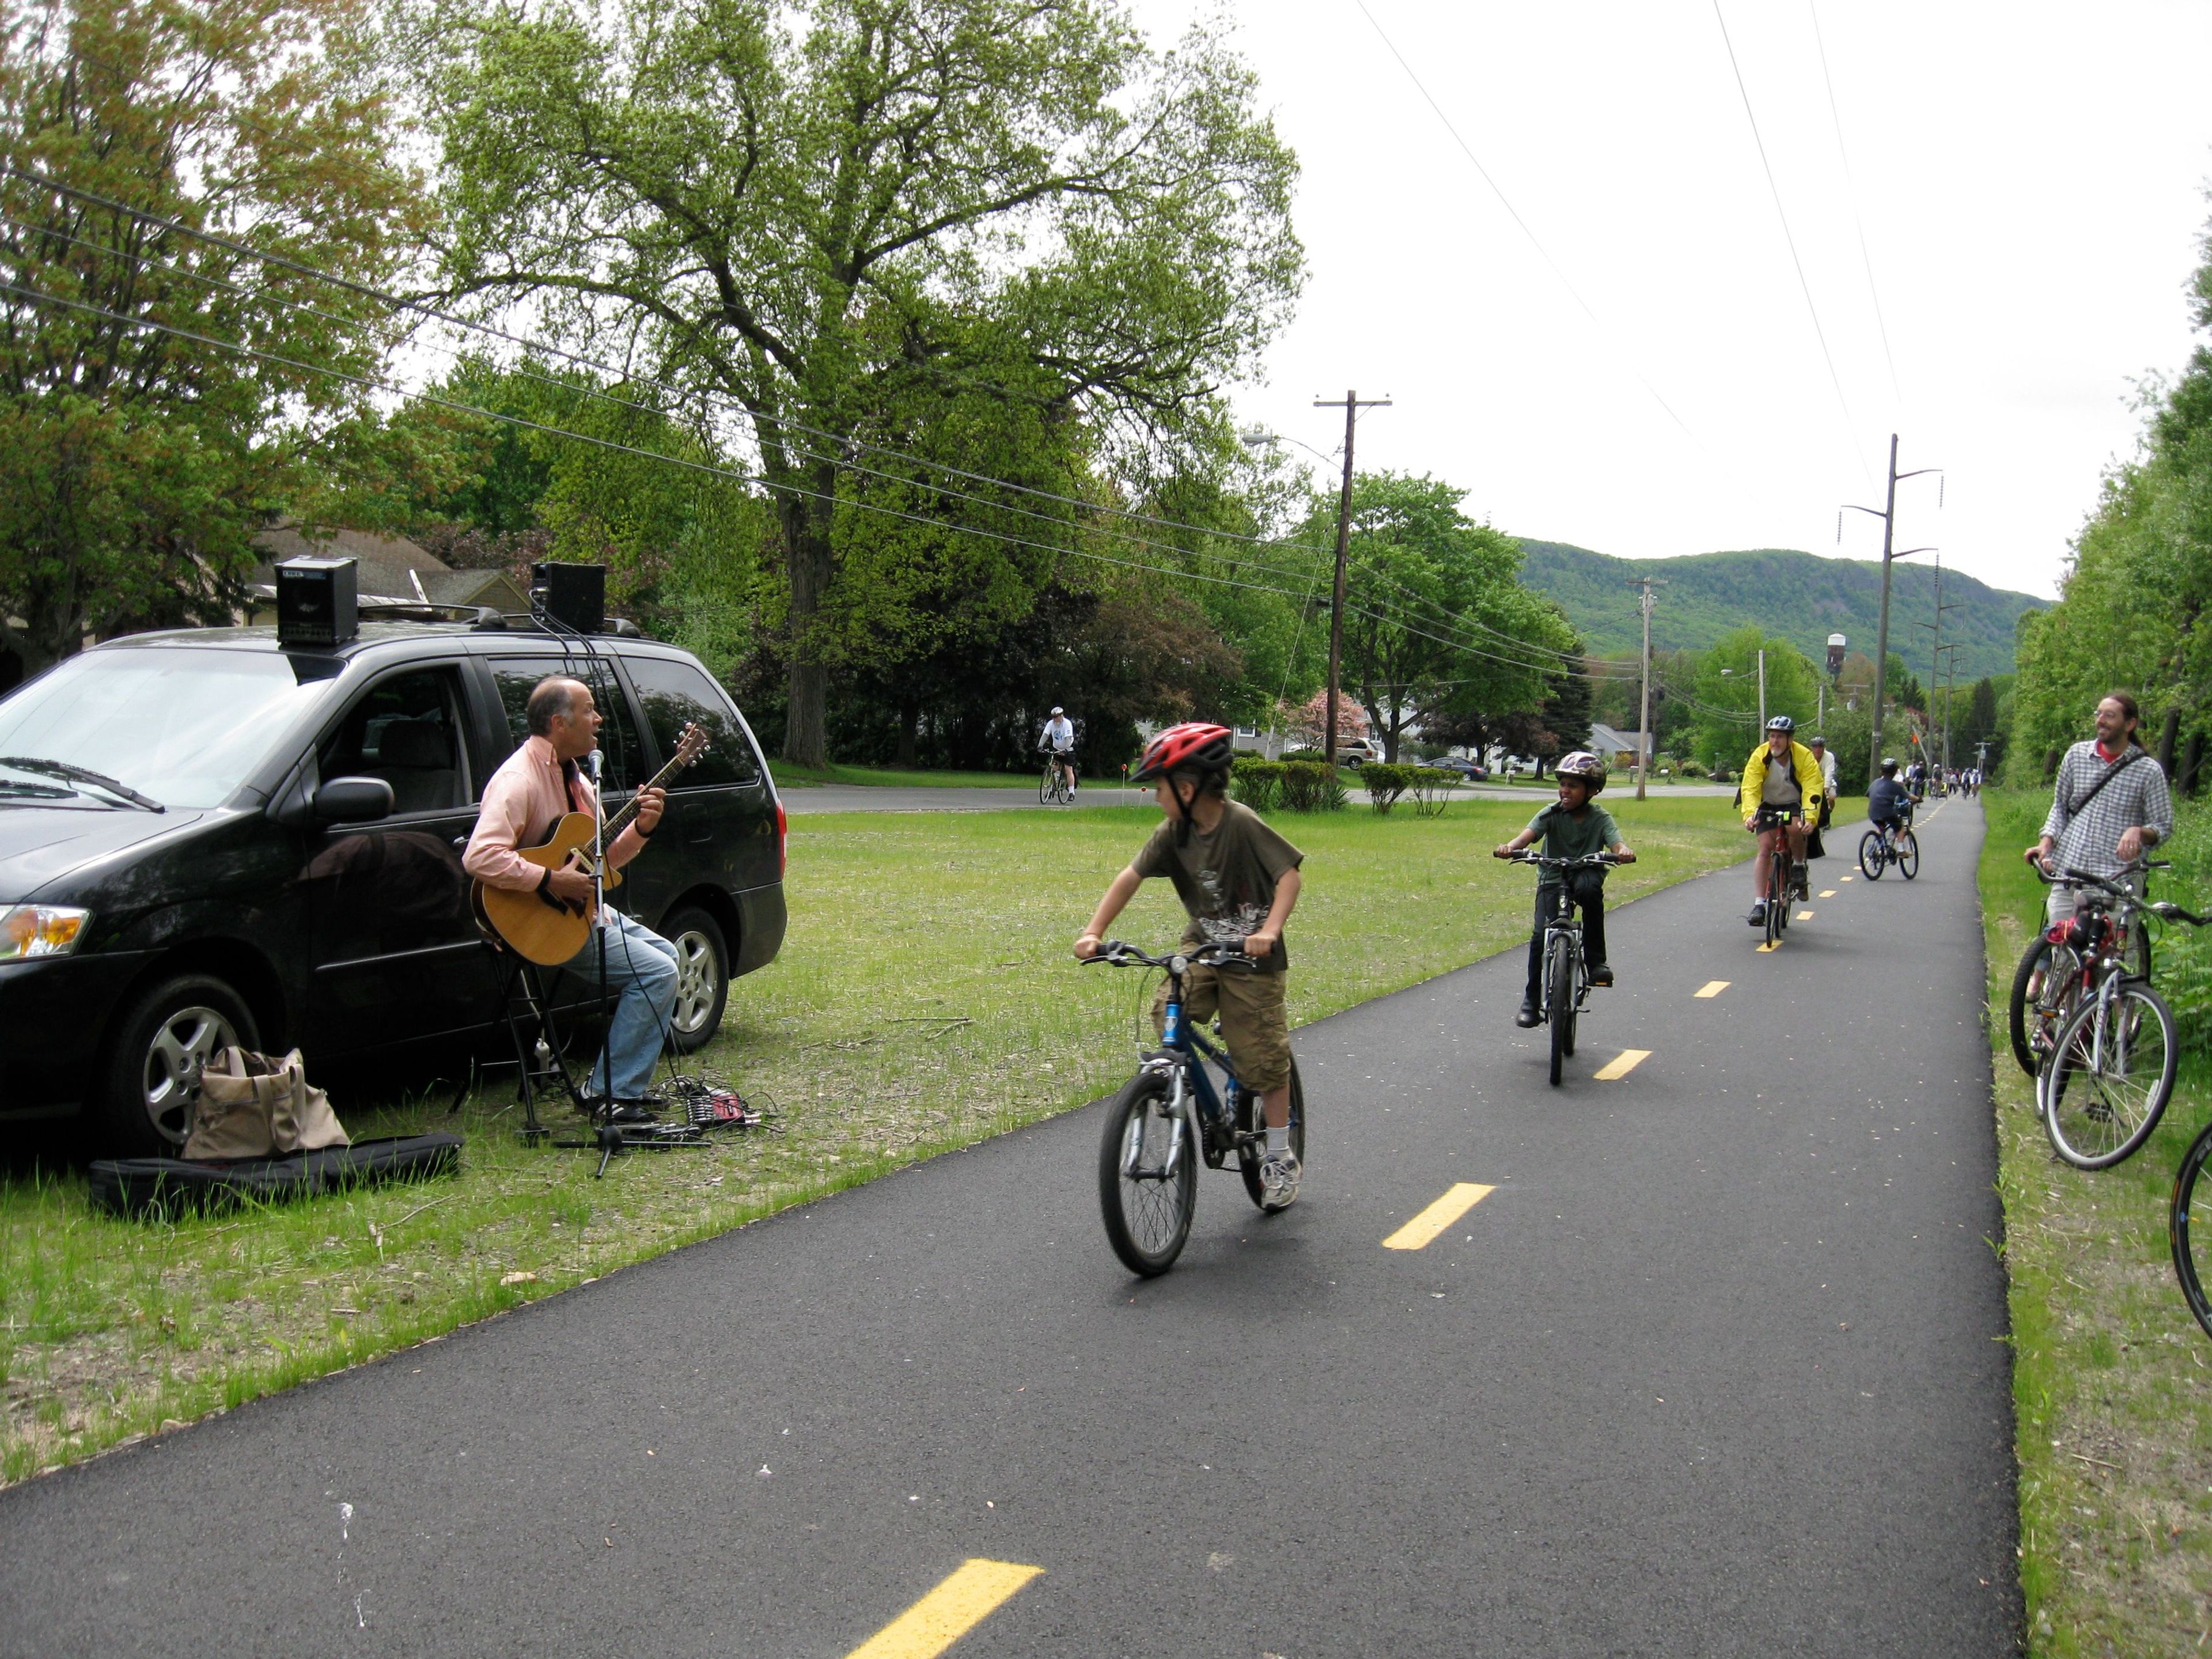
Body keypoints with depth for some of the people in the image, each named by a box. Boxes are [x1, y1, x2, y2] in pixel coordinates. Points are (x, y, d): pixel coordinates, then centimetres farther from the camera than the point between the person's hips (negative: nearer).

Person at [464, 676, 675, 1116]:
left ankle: (624, 1077, 17)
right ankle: (613, 1094, -12)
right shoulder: (520, 779, -20)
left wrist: (640, 829, -2)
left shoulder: (572, 774, 11)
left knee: (666, 955, 17)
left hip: (583, 908, 10)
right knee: (657, 972, -18)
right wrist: (551, 881, -31)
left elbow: (601, 858, 15)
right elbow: (479, 857, -34)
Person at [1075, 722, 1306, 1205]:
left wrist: (1269, 930, -36)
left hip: (1252, 956, -5)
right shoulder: (1173, 833, -6)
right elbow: (1132, 876, -5)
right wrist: (1094, 931, -15)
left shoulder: (1242, 823, -21)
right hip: (1203, 946, 5)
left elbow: (1291, 876, -23)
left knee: (1264, 1058, -1)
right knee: (1169, 1012, -21)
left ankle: (1280, 1158, 15)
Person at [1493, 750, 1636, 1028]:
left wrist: (1623, 852, -47)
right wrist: (1510, 847, -44)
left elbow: (1615, 841, -21)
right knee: (1541, 935, -17)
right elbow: (1529, 833, -22)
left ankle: (1596, 960, -22)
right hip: (1552, 879, 1)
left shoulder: (1600, 818, -5)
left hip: (1585, 875, -1)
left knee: (1589, 889, -37)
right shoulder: (1552, 814, -5)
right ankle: (1531, 1000, -1)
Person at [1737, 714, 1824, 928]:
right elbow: (1750, 788, -26)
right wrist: (1750, 814, -43)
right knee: (1765, 848, -14)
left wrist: (1809, 818, -44)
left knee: (1796, 828, -33)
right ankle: (1759, 904, -15)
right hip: (1768, 806, 1)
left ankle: (1799, 866, -2)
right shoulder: (1759, 756, -19)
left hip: (1795, 805, -1)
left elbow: (1812, 790, -28)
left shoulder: (1805, 758, -21)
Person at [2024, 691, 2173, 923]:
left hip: (2118, 880, -3)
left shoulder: (2148, 771, 0)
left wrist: (2139, 832, -18)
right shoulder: (2077, 754, 8)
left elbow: (2164, 826, 3)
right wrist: (2046, 842, 2)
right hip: (2068, 875, 3)